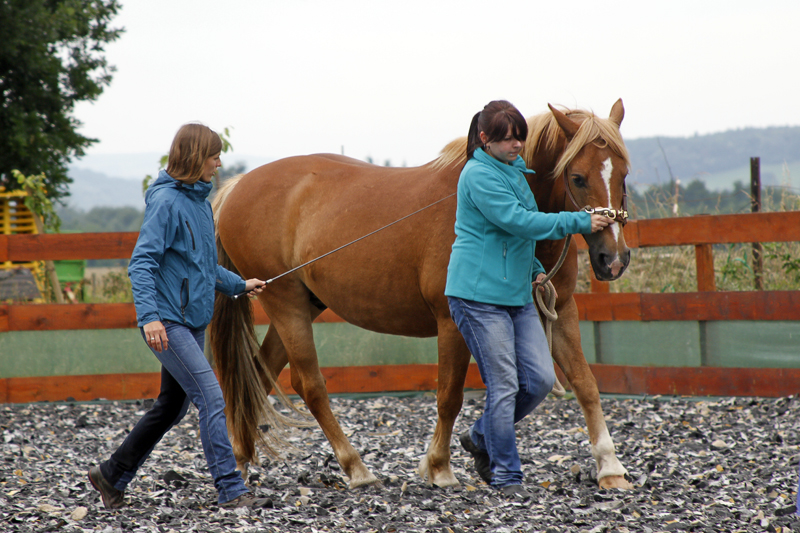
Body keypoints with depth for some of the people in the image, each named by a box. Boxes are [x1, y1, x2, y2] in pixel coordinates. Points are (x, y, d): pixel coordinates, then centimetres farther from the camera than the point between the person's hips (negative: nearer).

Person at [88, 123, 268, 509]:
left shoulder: (198, 200, 13)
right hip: (167, 322, -10)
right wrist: (149, 315, -30)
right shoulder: (166, 202, -14)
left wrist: (239, 285, 21)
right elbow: (141, 263, -20)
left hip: (192, 321, 10)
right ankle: (231, 490, -13)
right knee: (210, 397, -14)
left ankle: (113, 475, 27)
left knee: (171, 407, 16)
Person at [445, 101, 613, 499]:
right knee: (504, 386, -6)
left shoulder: (513, 170, 15)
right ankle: (505, 475, 3)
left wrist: (535, 270, 18)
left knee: (540, 379, 2)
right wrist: (581, 222, -18)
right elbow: (520, 222, -22)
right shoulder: (479, 175, -14)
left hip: (517, 294, 9)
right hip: (479, 294, -9)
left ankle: (481, 438, 22)